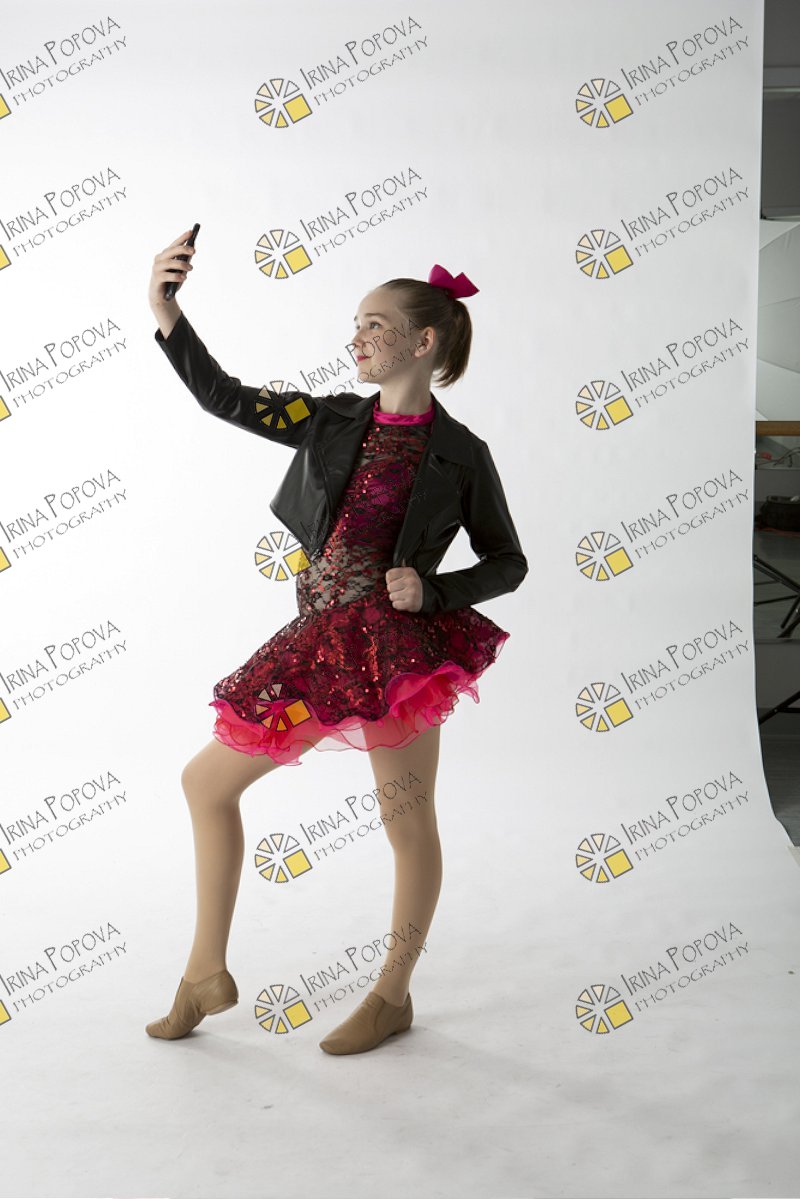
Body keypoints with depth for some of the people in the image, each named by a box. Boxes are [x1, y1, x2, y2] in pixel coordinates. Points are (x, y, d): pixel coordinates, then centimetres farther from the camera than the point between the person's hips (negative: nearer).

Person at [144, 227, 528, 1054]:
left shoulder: (459, 453, -2)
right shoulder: (332, 422, 9)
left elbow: (507, 562, 5)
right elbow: (223, 397, 5)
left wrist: (432, 590, -11)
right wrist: (168, 317, -7)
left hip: (396, 644, -5)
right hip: (318, 644, 6)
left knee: (408, 822, 4)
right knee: (206, 781, 10)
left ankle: (393, 996, 26)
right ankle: (207, 975, 23)